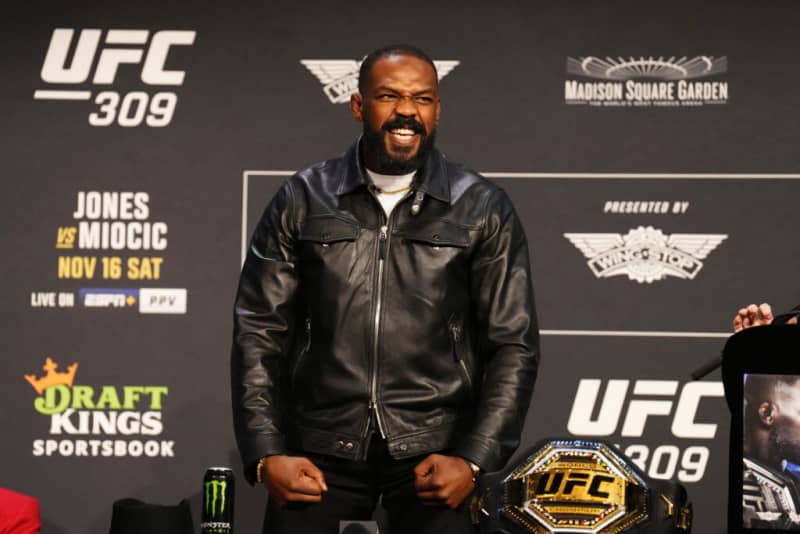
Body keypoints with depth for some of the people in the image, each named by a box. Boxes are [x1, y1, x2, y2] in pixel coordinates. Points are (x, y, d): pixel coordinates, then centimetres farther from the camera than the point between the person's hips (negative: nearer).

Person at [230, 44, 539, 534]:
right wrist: (266, 453, -4)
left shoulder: (484, 210, 3)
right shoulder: (302, 201, 5)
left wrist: (474, 459, -7)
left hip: (433, 450, 0)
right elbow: (259, 332, 5)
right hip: (320, 447, 1)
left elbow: (513, 345, 3)